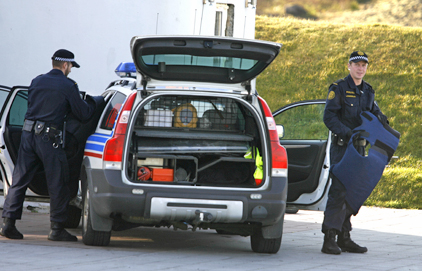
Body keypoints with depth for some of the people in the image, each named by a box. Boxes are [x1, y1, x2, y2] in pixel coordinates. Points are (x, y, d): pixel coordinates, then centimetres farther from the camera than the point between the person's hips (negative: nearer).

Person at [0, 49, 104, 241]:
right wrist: (96, 102, 18)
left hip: (28, 133, 6)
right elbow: (83, 114, -2)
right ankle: (57, 229, 3)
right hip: (49, 139, -6)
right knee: (57, 184, 2)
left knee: (19, 180, 8)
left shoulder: (37, 81, 14)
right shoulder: (68, 86, -4)